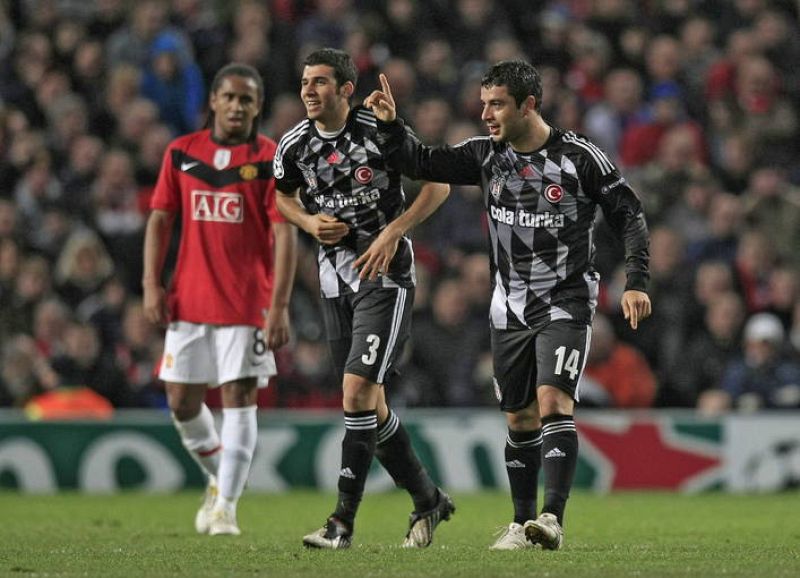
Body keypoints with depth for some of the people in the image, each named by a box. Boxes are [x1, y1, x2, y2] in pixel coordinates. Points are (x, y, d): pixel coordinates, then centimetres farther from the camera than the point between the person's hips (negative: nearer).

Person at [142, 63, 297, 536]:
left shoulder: (271, 159, -5)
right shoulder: (181, 153, 6)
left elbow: (285, 235, -8)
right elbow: (160, 219, 10)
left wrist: (280, 306, -16)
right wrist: (152, 284, -1)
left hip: (248, 301, -4)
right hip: (189, 299, 4)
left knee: (240, 398, -7)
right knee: (182, 402, 6)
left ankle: (226, 505, -3)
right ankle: (220, 477, 29)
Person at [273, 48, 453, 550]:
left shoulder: (381, 131, -14)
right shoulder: (294, 145, 0)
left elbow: (439, 184, -6)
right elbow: (285, 197, 19)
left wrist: (393, 232, -17)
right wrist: (310, 223, -3)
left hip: (385, 271, -6)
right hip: (336, 277, 6)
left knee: (358, 390, -17)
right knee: (371, 406, 9)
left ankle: (344, 521, -14)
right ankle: (427, 500, 27)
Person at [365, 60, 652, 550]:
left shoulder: (579, 156, -11)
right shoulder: (486, 156, 2)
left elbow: (629, 214, -5)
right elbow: (421, 163, 5)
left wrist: (636, 282, -12)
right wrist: (391, 125, -13)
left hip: (566, 303, -5)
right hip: (511, 308, 5)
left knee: (554, 403, -20)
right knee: (521, 419, 8)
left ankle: (553, 519, -25)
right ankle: (524, 522, 19)